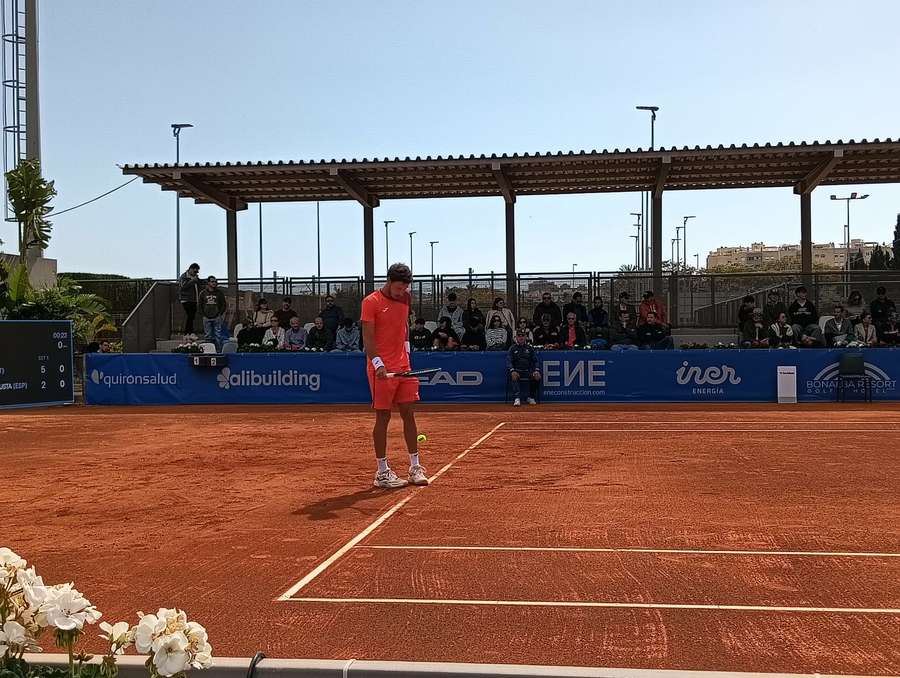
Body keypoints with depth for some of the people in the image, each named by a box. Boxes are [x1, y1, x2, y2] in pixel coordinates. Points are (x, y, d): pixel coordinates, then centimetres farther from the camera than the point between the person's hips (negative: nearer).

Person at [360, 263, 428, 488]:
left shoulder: (405, 298, 10)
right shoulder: (371, 302, -10)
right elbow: (368, 338, -15)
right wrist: (378, 363, -26)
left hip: (404, 367, 6)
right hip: (382, 370, -6)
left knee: (409, 414, 8)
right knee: (383, 417, -1)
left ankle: (415, 467, 16)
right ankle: (382, 472, 7)